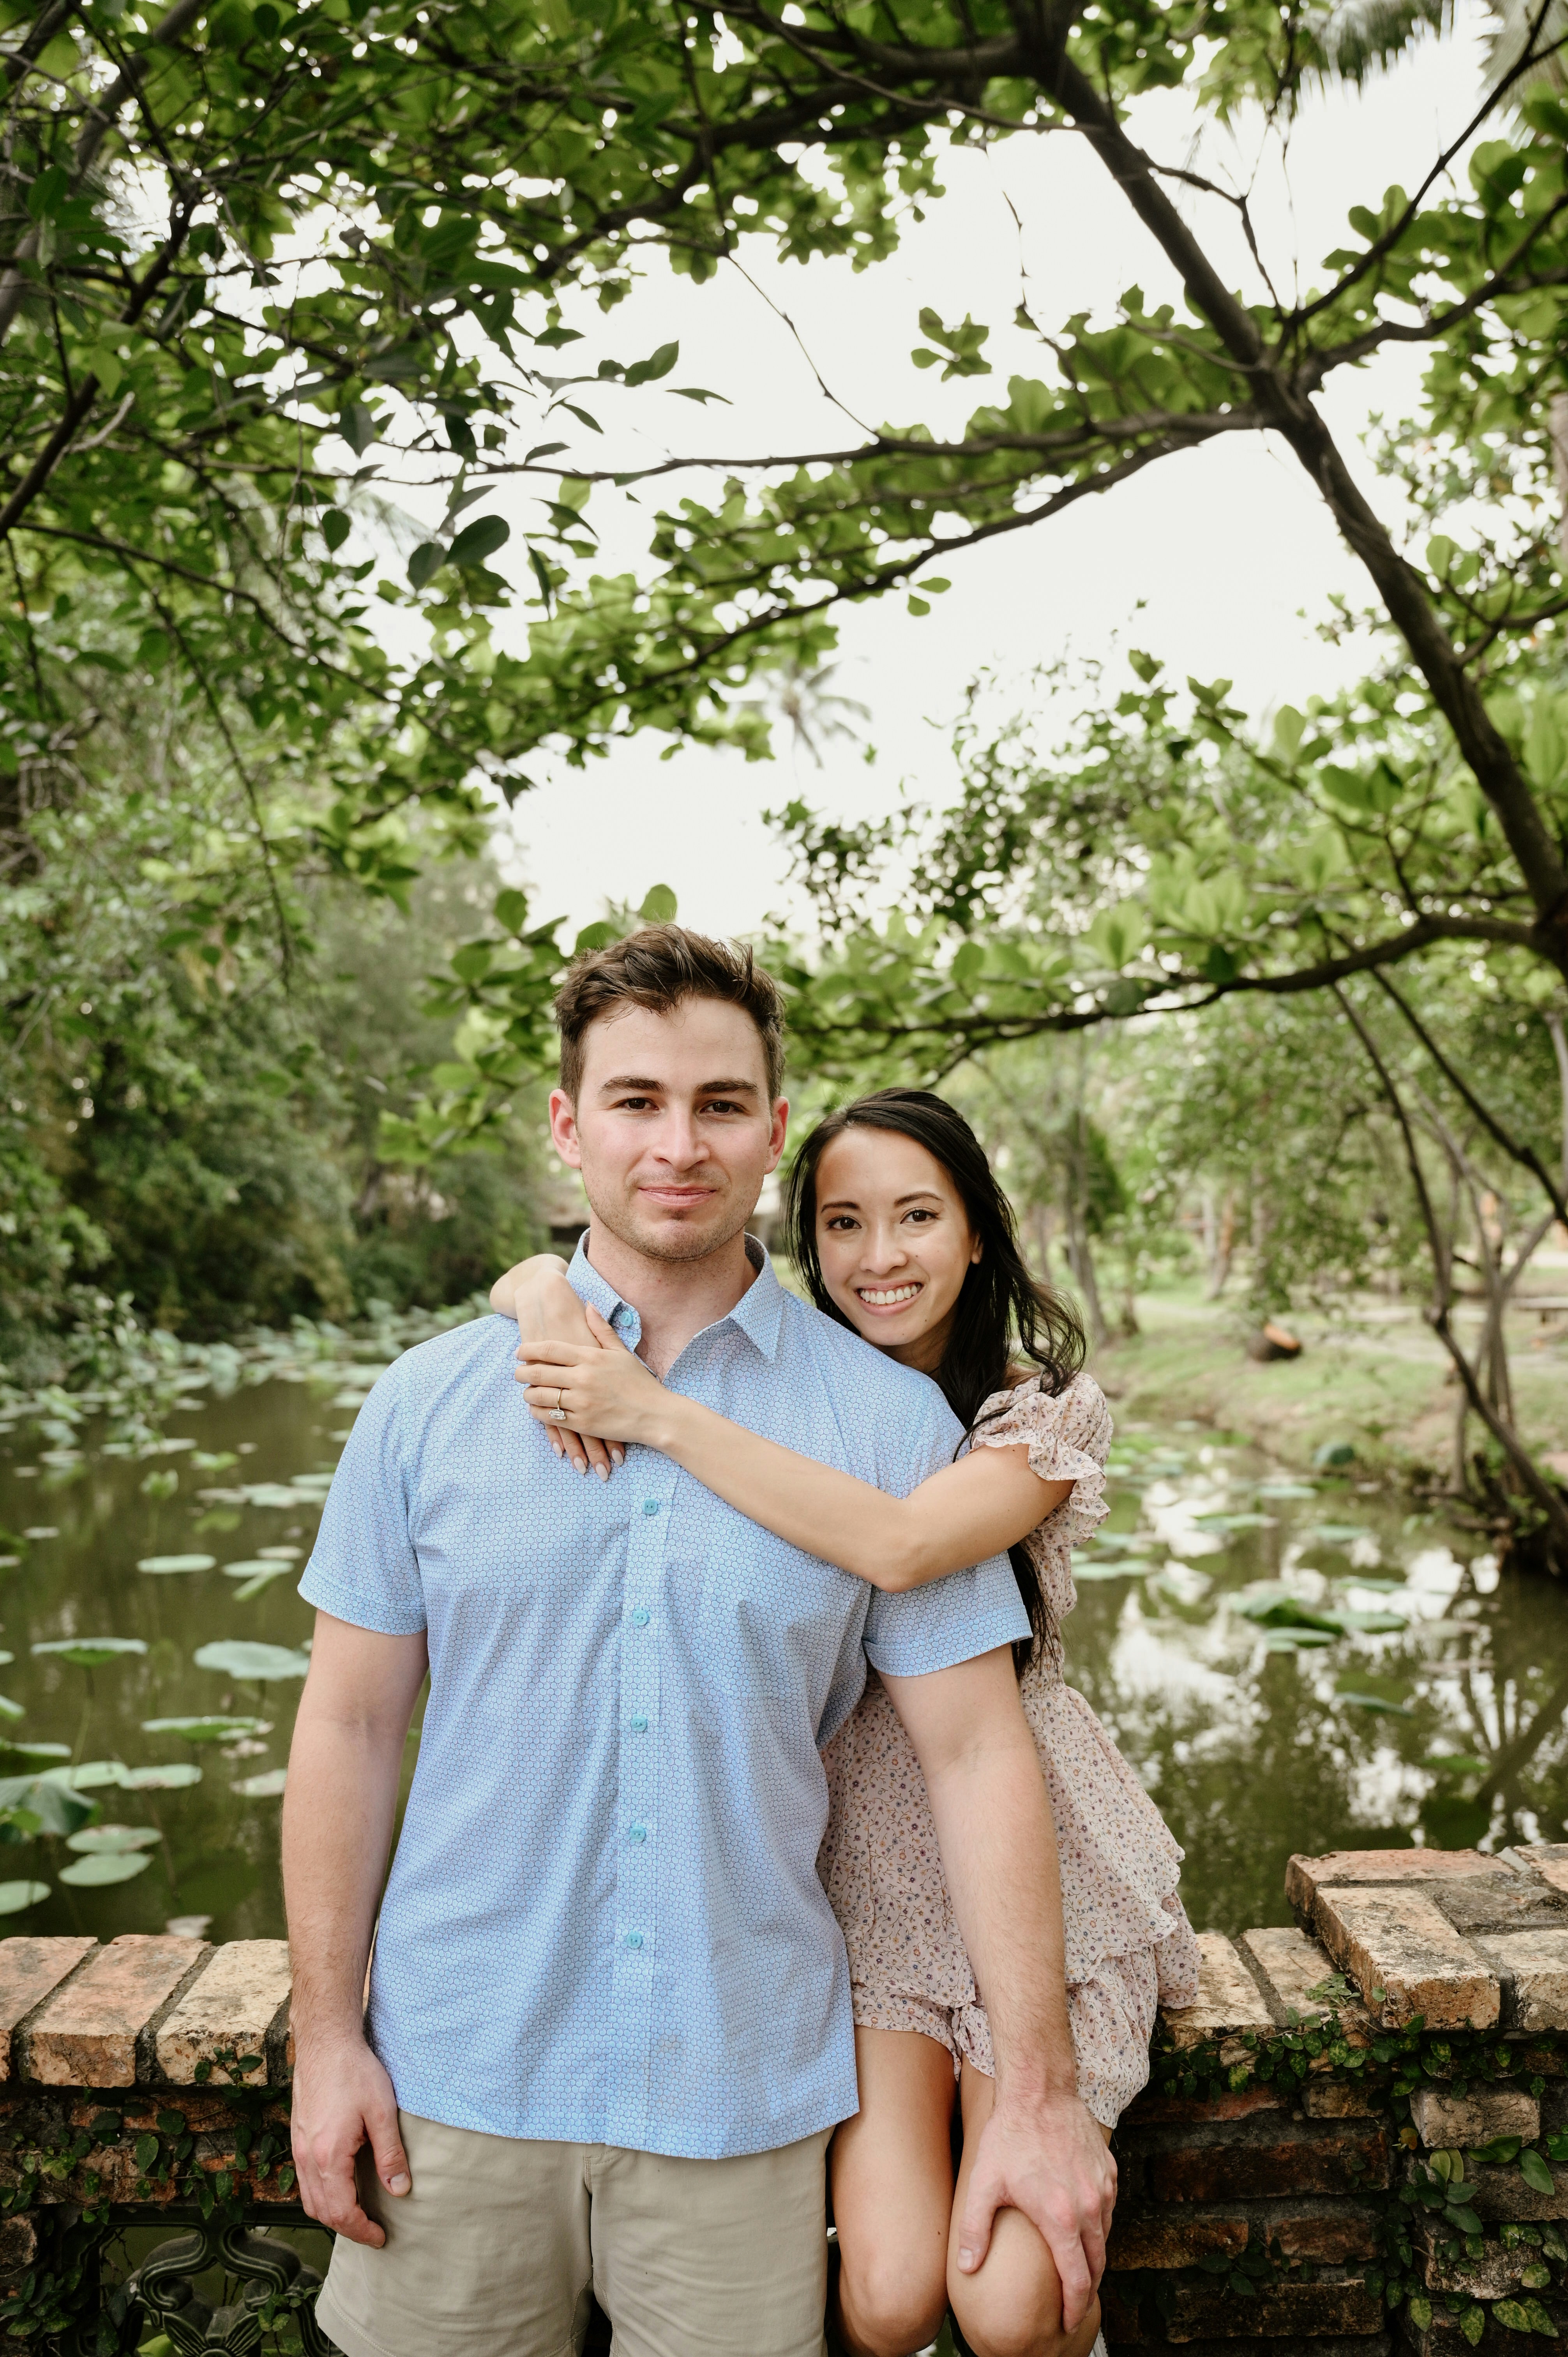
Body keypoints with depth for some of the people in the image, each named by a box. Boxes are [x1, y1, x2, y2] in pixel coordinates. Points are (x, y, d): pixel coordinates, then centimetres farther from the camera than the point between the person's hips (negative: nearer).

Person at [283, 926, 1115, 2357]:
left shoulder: (893, 1422, -6)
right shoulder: (431, 1401, -3)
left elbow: (975, 1749, -5)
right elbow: (352, 1722, 2)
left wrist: (1038, 2093, -5)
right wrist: (326, 2037, 0)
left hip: (743, 2093, 0)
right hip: (456, 2077, 1)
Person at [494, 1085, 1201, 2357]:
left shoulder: (1048, 1410, -9)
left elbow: (900, 1546, -31)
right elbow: (533, 1275, 1)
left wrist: (657, 1414, -32)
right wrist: (555, 1303, -23)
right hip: (856, 1866, 2)